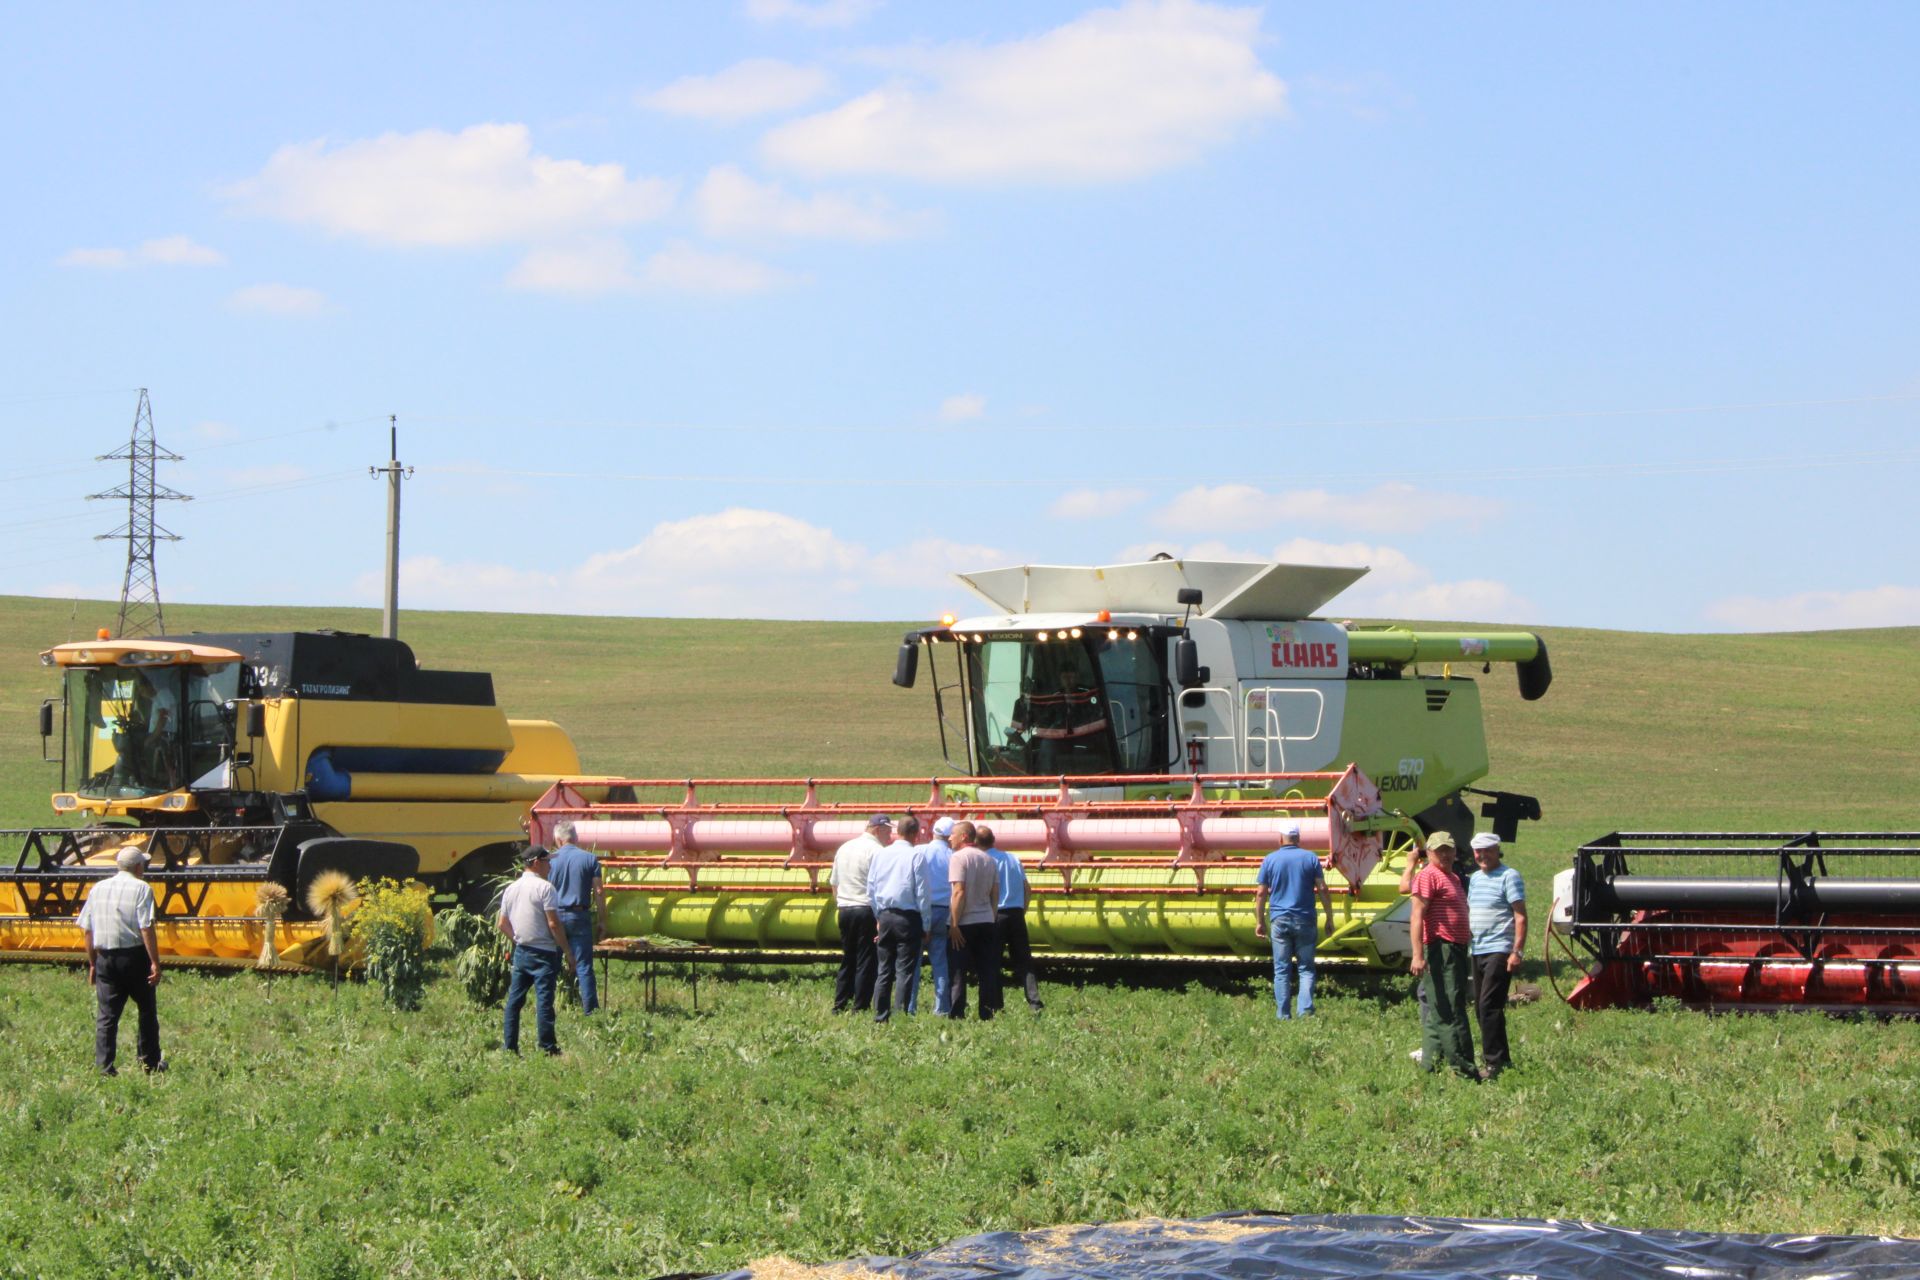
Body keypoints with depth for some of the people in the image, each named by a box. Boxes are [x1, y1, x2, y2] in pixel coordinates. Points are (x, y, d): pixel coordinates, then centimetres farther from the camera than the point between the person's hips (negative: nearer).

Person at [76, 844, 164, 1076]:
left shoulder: (98, 888, 9)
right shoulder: (141, 889, -7)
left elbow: (86, 930, 9)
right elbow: (146, 929, -15)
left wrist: (92, 963, 17)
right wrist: (155, 963, -13)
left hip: (105, 957, 3)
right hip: (134, 955, -3)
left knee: (106, 1015, 4)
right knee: (147, 1011, 13)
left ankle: (103, 1066, -3)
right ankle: (150, 1063, 21)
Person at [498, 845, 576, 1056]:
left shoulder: (511, 889, 9)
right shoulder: (544, 888, -12)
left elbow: (503, 924, 13)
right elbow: (554, 924, -15)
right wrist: (568, 952, -9)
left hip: (521, 951, 7)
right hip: (543, 952, -7)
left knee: (514, 999, 10)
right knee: (544, 999, -6)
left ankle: (510, 1047, 12)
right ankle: (548, 1047, -5)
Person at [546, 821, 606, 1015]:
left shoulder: (551, 860, 1)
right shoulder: (590, 859, 1)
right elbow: (599, 891, -3)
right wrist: (602, 921, 3)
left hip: (555, 916, 1)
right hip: (580, 917, -1)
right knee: (583, 966, -1)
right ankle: (590, 1010, -5)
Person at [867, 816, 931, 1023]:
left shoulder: (880, 854, 7)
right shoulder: (915, 856, -8)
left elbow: (871, 890, 12)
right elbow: (922, 893, -7)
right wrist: (926, 924, 0)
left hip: (885, 916, 5)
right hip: (908, 918, -5)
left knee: (884, 970, 11)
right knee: (905, 970, -4)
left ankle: (880, 1014, 10)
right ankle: (902, 1013, -9)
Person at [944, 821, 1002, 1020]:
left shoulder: (959, 858, -10)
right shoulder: (989, 860, 11)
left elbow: (959, 892, -17)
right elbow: (996, 894, 11)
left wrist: (954, 924, -16)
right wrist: (989, 915, 17)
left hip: (964, 924, -6)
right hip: (986, 922, 6)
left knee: (957, 973, -1)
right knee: (987, 973, 6)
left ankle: (956, 1016, -3)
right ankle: (987, 1015, 6)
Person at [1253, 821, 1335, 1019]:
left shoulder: (1270, 860, 2)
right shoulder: (1311, 858, 1)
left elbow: (1261, 893, 2)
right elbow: (1323, 890, -1)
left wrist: (1260, 921, 10)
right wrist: (1329, 918, 6)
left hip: (1279, 920, 0)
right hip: (1304, 920, 0)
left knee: (1282, 970, 4)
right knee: (1306, 968, 5)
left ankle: (1284, 1015, 2)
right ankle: (1305, 1010, -9)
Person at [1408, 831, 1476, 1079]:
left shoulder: (1453, 878, 22)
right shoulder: (1427, 875, -8)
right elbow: (1417, 916, -17)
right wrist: (1418, 954, -25)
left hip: (1456, 949, 10)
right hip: (1440, 949, -10)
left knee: (1438, 1012, 11)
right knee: (1450, 1010, -11)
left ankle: (1430, 1065, 15)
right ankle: (1462, 1067, -14)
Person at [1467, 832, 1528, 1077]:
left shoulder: (1509, 877, -7)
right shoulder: (1475, 878, 17)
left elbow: (1520, 916, -12)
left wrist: (1517, 951, -19)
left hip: (1499, 950, -9)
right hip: (1477, 951, 9)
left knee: (1489, 1005, -15)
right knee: (1480, 1008, 10)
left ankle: (1495, 1062, -14)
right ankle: (1501, 1057, 17)